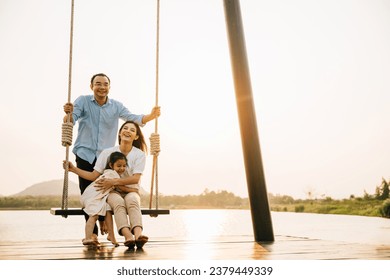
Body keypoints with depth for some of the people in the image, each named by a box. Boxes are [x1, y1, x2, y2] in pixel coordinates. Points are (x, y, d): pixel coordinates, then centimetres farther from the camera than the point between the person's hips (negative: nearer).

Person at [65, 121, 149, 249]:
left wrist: (113, 181, -21)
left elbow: (135, 178, -11)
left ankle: (138, 234, -59)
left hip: (131, 191, 0)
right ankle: (128, 237, -57)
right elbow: (94, 176, 2)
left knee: (132, 200, -37)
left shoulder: (139, 154, 0)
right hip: (112, 192, 0)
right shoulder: (107, 152, 4)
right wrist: (74, 169, -9)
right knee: (118, 202, -36)